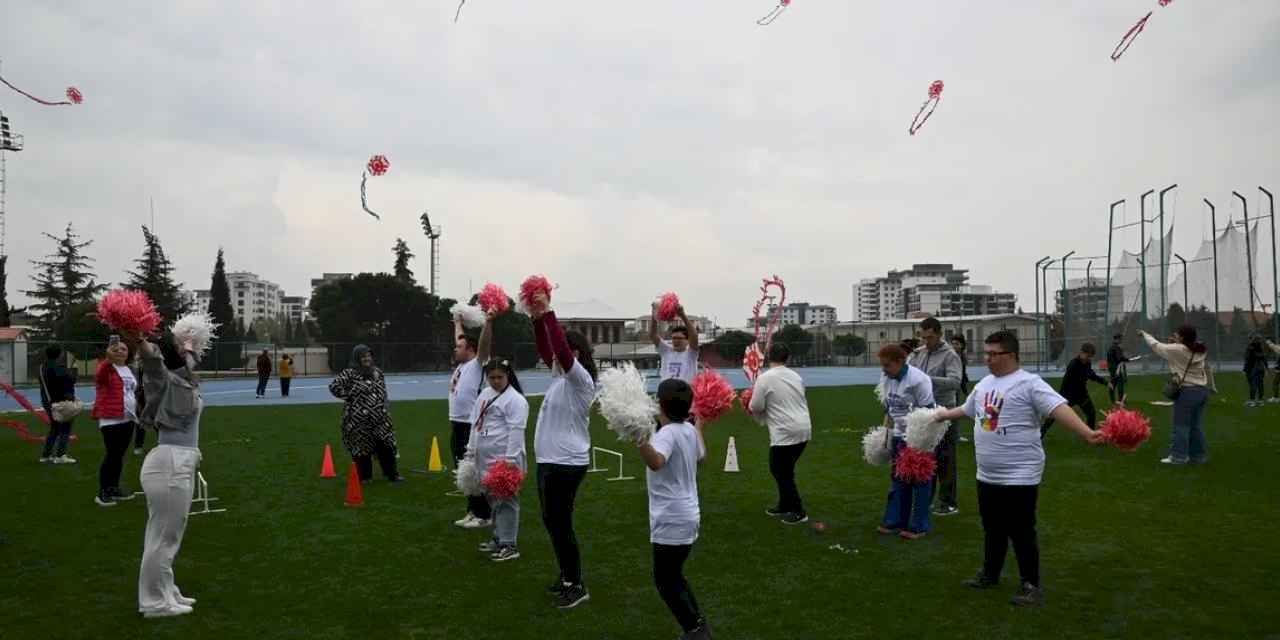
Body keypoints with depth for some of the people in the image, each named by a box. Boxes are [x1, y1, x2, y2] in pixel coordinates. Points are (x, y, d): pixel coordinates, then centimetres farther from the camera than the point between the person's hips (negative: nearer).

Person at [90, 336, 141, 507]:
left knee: (120, 454, 13)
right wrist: (109, 358, -48)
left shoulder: (129, 369, 15)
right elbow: (100, 375, -33)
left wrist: (136, 411, 24)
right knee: (111, 454, -8)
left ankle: (114, 488, 22)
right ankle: (102, 492, -2)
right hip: (111, 419, -8)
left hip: (128, 418, 8)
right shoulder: (106, 367, -8)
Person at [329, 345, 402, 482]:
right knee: (362, 446, 3)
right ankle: (364, 476, 17)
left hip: (379, 418, 5)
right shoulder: (350, 373, -8)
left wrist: (385, 407, 16)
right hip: (359, 419, -5)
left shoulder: (377, 372, 12)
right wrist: (349, 397, -10)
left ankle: (392, 474, 13)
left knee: (386, 445, 4)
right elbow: (334, 386, -14)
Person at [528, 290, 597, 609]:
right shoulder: (560, 375, 9)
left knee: (560, 524, -3)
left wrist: (548, 312, -26)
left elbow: (561, 349, -28)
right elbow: (545, 349, 10)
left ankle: (577, 586, 9)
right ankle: (567, 577, 29)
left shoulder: (581, 379, -15)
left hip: (567, 463, -9)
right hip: (549, 461, 9)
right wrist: (537, 318, -1)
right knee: (551, 521, 16)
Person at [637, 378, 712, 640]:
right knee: (673, 576, 23)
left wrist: (639, 439, -59)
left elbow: (656, 462, -44)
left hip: (672, 521, -10)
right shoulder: (689, 430, 5)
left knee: (666, 581, 4)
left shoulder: (667, 433, -22)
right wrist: (699, 425, 41)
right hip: (684, 516, 10)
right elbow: (701, 456, 27)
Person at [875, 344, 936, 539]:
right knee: (898, 479, 11)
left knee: (920, 481, 2)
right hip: (899, 436, 7)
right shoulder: (885, 378, 0)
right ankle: (894, 521, 20)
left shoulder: (918, 380, -20)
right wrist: (885, 432, 13)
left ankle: (919, 527, 9)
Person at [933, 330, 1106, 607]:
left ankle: (1031, 585, 15)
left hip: (1019, 476, -8)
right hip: (987, 475, 8)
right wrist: (944, 415, 41)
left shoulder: (1028, 383, -16)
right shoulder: (984, 384, 10)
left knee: (1021, 532, 2)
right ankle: (990, 573, 35)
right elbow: (968, 409, 28)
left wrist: (1087, 434, -42)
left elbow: (1059, 408, -29)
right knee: (992, 528, 20)